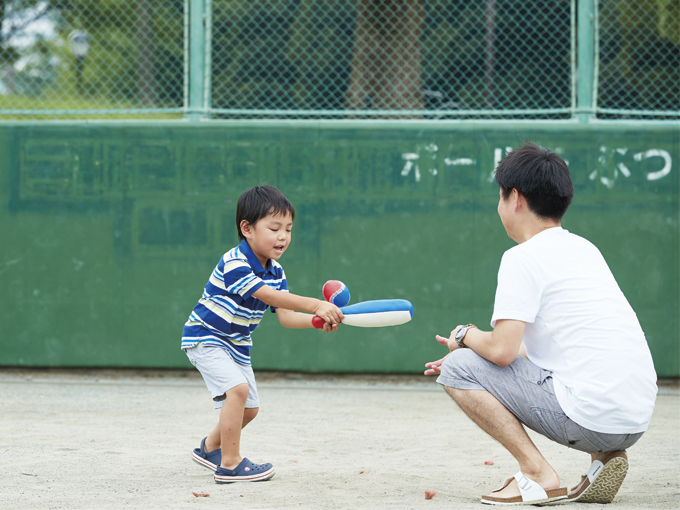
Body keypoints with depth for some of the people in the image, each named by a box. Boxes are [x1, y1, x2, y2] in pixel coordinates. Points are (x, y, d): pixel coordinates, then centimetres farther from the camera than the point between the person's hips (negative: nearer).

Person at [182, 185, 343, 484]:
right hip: (205, 338, -9)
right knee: (237, 388, -27)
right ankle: (230, 465, -22)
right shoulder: (234, 263, -28)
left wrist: (318, 321, -25)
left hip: (237, 344, 9)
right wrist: (315, 305, -43)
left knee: (249, 408, 15)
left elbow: (285, 315, -7)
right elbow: (267, 295, -39)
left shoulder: (275, 271, -1)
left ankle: (210, 448, 40)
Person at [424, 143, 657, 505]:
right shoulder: (585, 249, 19)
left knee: (457, 369, 0)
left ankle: (538, 475, -7)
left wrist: (466, 336, 8)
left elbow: (502, 350, -15)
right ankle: (605, 456, 13)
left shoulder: (523, 258, -7)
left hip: (589, 420, -8)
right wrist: (472, 350, 29)